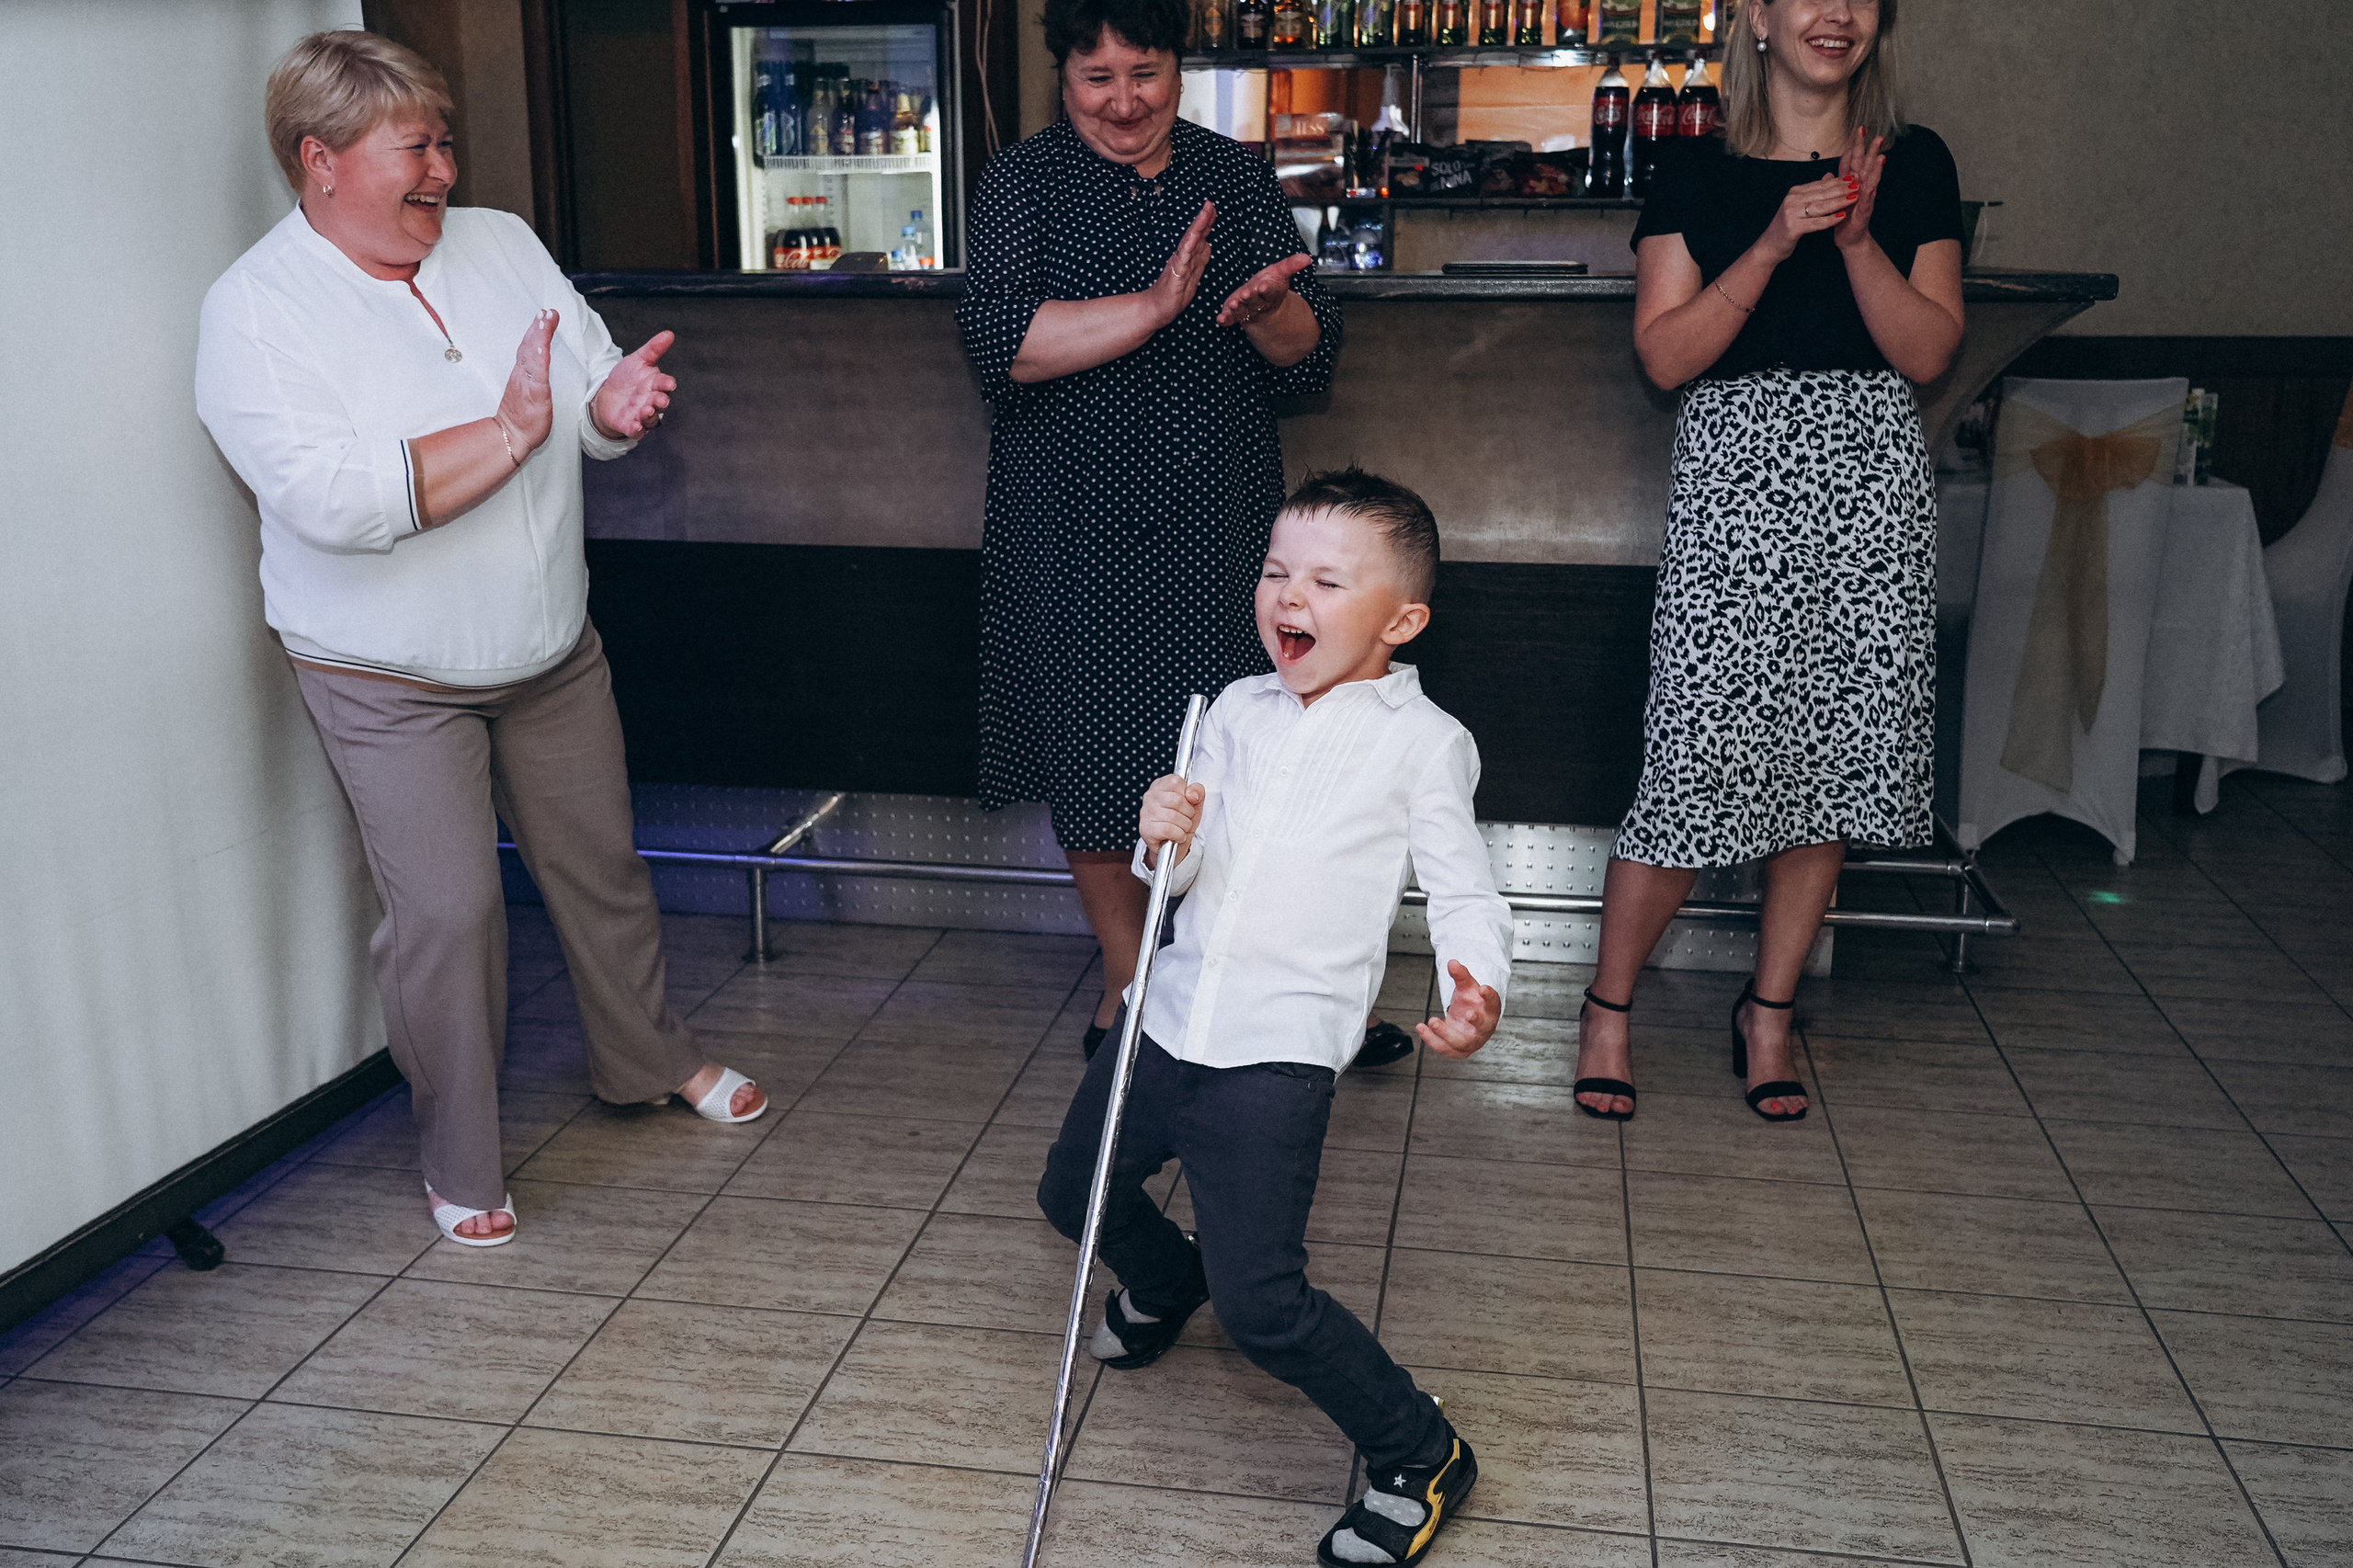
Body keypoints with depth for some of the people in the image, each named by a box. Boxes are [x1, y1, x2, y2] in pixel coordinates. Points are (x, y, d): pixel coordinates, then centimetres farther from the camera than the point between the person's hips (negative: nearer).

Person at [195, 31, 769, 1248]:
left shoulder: (500, 244, 1)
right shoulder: (255, 311, -15)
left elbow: (597, 387, 5)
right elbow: (331, 501, -28)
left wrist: (615, 403, -20)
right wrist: (510, 432, -30)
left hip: (554, 649, 5)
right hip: (391, 682, -5)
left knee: (601, 866, 17)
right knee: (446, 911, -3)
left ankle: (648, 1058, 41)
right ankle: (459, 1167, 17)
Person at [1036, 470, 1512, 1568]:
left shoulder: (1423, 741, -6)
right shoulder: (1238, 710, 8)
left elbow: (1463, 892, -8)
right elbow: (1183, 878, 11)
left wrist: (1475, 993, -28)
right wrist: (1163, 839, -12)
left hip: (1280, 1050, -6)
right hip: (1174, 1012, 7)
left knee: (1261, 1304, -11)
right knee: (1074, 1190, 24)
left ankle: (1421, 1458, 13)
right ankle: (1166, 1279, 58)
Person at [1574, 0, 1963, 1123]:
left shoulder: (1914, 166, 10)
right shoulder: (1700, 174, 5)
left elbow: (1928, 353, 3)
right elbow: (1665, 355, -3)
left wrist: (1857, 239, -9)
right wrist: (1774, 244, -12)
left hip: (1871, 478, 3)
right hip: (1735, 472, -3)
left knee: (1834, 752, 6)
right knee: (1700, 765, -7)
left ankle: (1769, 1010, 22)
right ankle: (1607, 1007, 12)